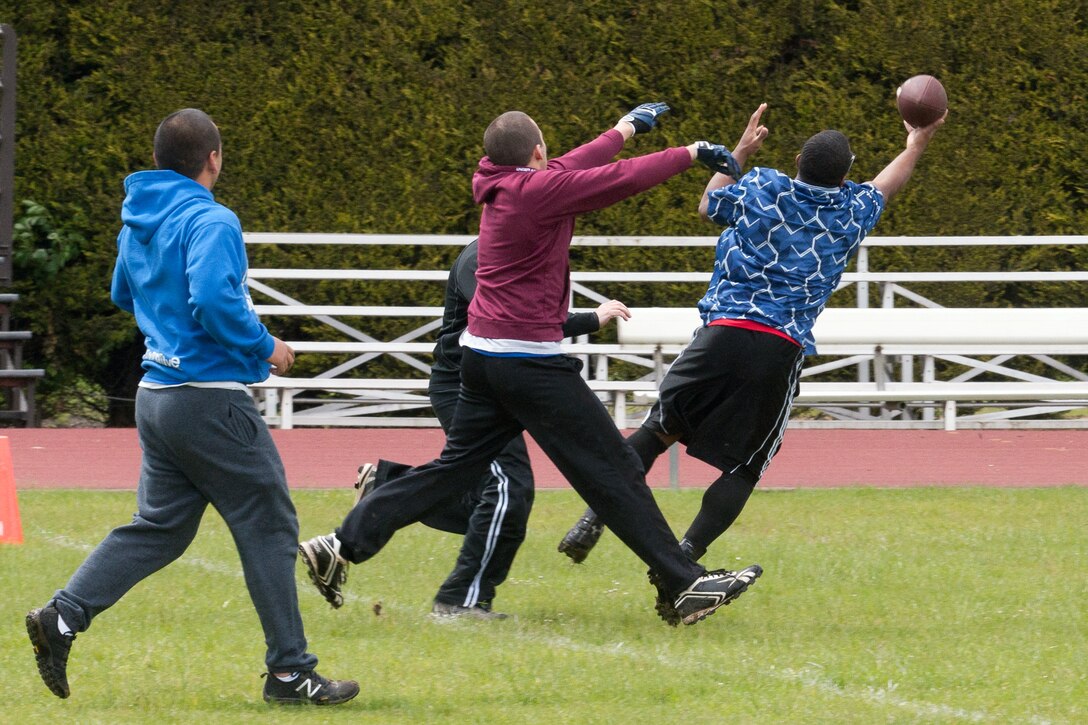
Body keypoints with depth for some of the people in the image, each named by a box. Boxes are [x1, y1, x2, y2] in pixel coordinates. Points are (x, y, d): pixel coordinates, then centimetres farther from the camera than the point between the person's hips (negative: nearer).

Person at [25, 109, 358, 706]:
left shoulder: (137, 221, 11)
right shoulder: (210, 221, -15)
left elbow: (124, 295, 26)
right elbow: (213, 299, -28)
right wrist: (263, 348, -16)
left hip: (157, 393, 8)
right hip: (211, 397, -8)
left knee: (158, 527, 13)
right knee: (268, 527, 0)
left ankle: (62, 617, 0)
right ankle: (290, 672, 2)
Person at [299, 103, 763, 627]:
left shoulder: (499, 186, 8)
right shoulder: (536, 190, -15)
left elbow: (569, 169, 25)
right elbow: (623, 179, -12)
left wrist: (623, 130, 38)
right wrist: (691, 153, 2)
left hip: (481, 356, 8)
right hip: (531, 362, -8)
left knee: (455, 467, 12)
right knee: (614, 471, -4)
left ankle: (342, 546, 7)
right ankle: (686, 584, -1)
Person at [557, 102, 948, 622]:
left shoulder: (760, 188, 6)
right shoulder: (852, 213, 8)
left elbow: (709, 206, 27)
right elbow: (885, 187, 32)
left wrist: (740, 152, 39)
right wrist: (916, 146, 51)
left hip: (724, 333, 1)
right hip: (782, 351, -1)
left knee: (658, 429, 17)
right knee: (743, 468, 6)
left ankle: (594, 519, 4)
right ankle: (683, 559, -9)